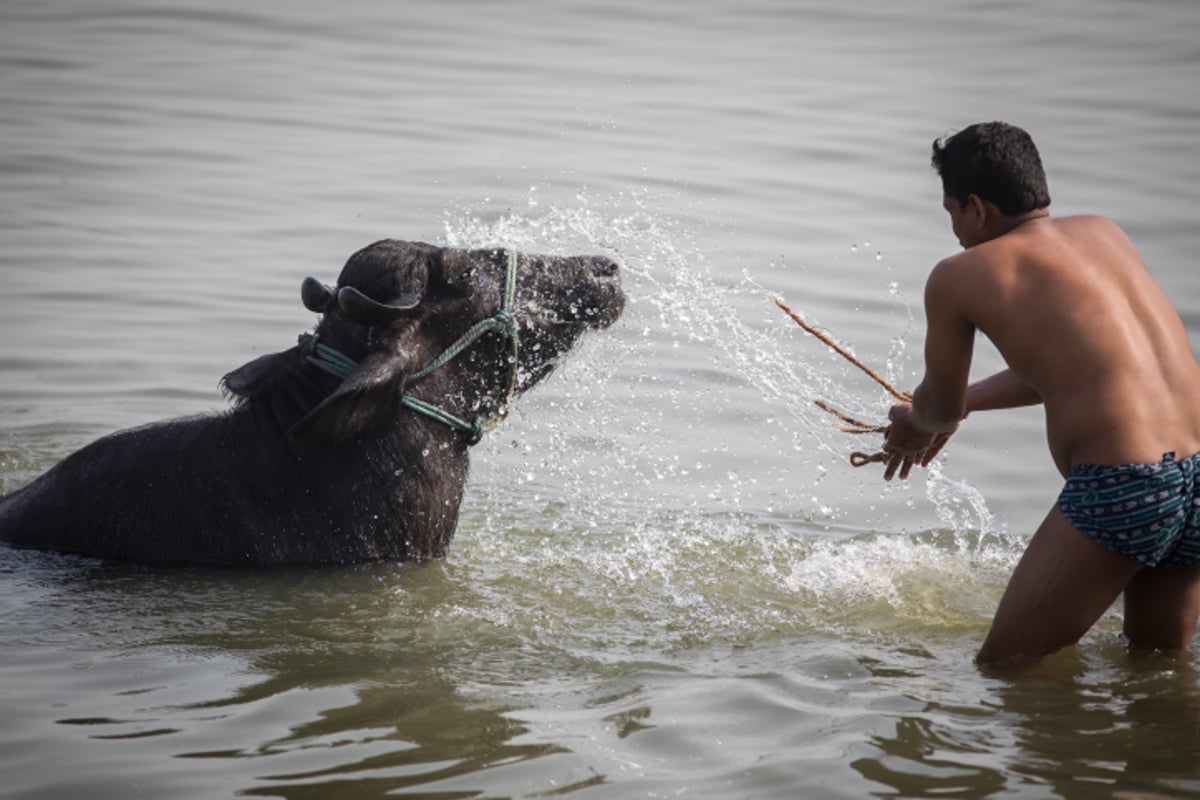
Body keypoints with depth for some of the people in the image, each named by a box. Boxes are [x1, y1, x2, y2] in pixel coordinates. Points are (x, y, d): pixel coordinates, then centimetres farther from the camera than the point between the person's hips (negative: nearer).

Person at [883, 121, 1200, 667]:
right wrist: (967, 400, 45)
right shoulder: (1106, 233, 21)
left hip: (1120, 486, -6)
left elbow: (940, 409, 18)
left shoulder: (958, 277, 3)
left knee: (1004, 668, 6)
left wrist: (916, 426, 42)